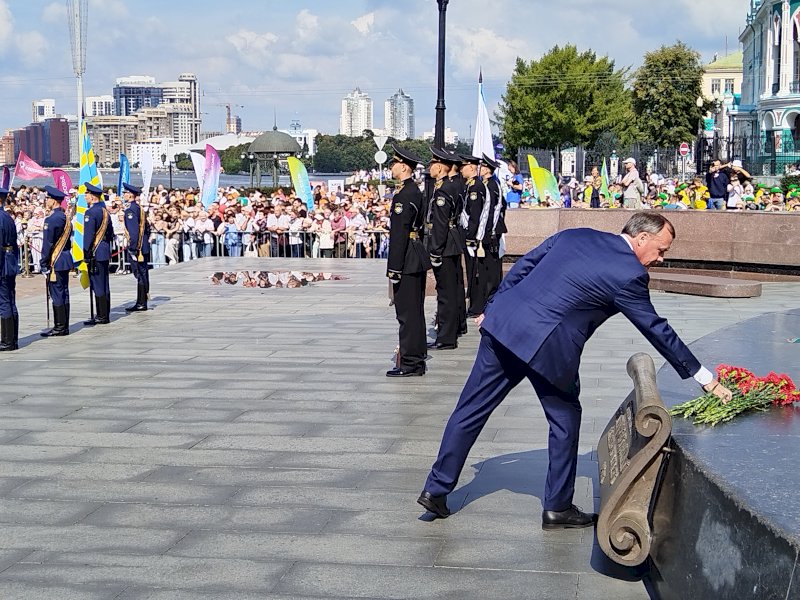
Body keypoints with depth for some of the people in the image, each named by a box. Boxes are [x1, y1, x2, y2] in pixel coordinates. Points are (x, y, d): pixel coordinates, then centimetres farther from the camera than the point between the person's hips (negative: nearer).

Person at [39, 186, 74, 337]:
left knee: (56, 295, -4)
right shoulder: (64, 217, 12)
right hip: (66, 260, 9)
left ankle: (59, 327, -2)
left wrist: (44, 264, -12)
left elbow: (47, 244, -17)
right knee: (64, 293, 11)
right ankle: (64, 326, 15)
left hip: (55, 262, -9)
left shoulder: (51, 219, -16)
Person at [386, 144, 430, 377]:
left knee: (407, 312, -6)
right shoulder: (414, 190, 14)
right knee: (413, 311, 15)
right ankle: (415, 359, 23)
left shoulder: (405, 194, -17)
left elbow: (400, 233, -21)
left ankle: (410, 363, -2)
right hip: (416, 259, 10)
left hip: (407, 261, -10)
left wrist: (394, 268, -20)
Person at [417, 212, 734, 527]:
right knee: (565, 418, 13)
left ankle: (436, 488, 19)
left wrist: (491, 308, 21)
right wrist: (705, 379, 8)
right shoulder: (629, 275, -4)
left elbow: (522, 266, 14)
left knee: (470, 409, 12)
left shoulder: (574, 236, 13)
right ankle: (557, 507, 21)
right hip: (546, 345, -6)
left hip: (502, 322, 6)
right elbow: (657, 330, 0)